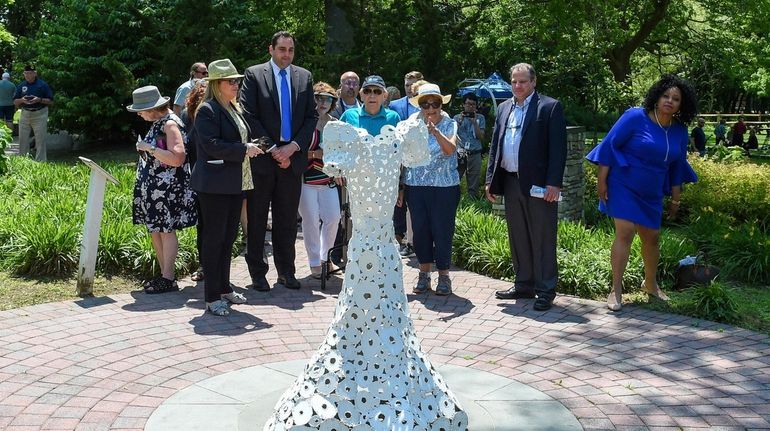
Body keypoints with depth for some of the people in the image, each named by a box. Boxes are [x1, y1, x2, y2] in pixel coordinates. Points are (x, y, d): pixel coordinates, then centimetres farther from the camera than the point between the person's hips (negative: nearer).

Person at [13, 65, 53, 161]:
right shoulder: (21, 85, 8)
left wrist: (39, 100, -19)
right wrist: (22, 100, -11)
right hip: (25, 114, 4)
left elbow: (51, 101, -3)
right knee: (23, 139, 6)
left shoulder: (42, 85, -2)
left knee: (40, 140, -3)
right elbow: (15, 102, 10)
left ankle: (40, 162, 2)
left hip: (39, 115, -4)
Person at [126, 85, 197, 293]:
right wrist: (144, 148, 12)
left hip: (167, 187, -9)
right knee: (155, 231, 11)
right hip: (153, 186, 10)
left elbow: (177, 158, -24)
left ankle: (168, 279, 1)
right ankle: (164, 274, 18)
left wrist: (149, 148, -19)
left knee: (166, 231, -4)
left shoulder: (170, 124, -15)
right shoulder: (157, 123, 13)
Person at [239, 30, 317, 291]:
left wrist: (293, 147, -7)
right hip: (262, 158, -3)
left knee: (287, 219, 9)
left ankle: (286, 271, 18)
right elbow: (249, 116, -6)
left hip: (292, 157, 3)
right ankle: (257, 273, 12)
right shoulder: (254, 75, 0)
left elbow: (311, 117, 8)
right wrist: (273, 150, -11)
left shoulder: (304, 77, 11)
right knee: (257, 219, 3)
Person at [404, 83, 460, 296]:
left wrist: (435, 131, -36)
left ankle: (443, 276, 13)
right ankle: (424, 274, 19)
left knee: (442, 231, 0)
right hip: (416, 185, 3)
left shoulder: (449, 124, -3)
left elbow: (450, 149, -21)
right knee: (420, 230, 6)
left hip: (444, 186, -3)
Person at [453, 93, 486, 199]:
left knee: (474, 183, 1)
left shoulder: (480, 118, 11)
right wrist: (460, 121, -7)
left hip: (475, 154, 1)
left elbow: (481, 136, 2)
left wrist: (474, 122, -7)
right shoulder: (457, 117, 11)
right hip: (459, 154, 0)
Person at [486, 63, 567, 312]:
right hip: (511, 183, 6)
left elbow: (558, 148, -9)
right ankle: (524, 286, 24)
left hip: (539, 184, -6)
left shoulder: (550, 107, -4)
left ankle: (546, 290, 8)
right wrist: (491, 179, 10)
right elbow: (495, 145, 16)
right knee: (518, 239, 13)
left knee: (542, 239, 0)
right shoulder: (504, 108, 14)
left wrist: (553, 183, -16)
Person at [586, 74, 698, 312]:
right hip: (623, 186, -5)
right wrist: (602, 180, -15)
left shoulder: (679, 131, 2)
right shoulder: (636, 117, -14)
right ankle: (616, 290, -8)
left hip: (651, 193, 6)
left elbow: (677, 166, 13)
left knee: (651, 237, 14)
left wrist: (675, 198, 15)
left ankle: (650, 283, 36)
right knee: (625, 233, -14)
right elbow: (609, 145, -12)